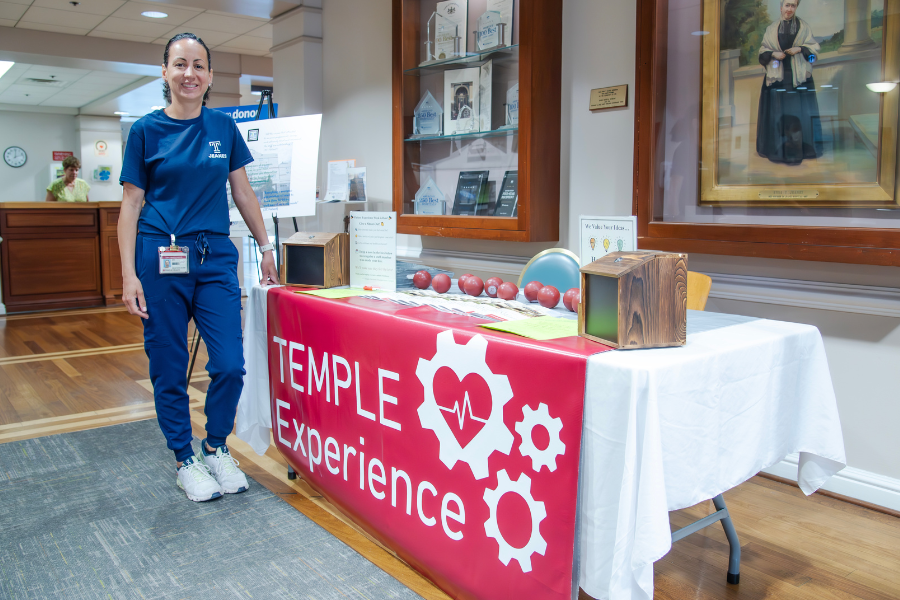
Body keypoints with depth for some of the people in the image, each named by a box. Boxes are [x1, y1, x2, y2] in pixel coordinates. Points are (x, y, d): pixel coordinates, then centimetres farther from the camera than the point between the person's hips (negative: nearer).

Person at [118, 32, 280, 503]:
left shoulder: (224, 127, 8)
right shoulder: (147, 130, 2)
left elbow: (243, 193, 14)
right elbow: (131, 204, 1)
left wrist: (266, 247, 12)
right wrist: (129, 275, -7)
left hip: (215, 257, 2)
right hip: (161, 258, -2)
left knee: (230, 364, -4)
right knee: (168, 368, 5)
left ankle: (216, 447, 20)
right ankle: (185, 459, 24)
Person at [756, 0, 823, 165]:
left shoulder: (803, 26, 8)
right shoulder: (772, 29, 11)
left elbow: (814, 48, 7)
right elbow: (762, 52, 9)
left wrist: (800, 49, -11)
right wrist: (773, 54, -11)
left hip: (799, 76, 0)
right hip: (777, 77, 1)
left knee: (799, 112, -4)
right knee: (777, 112, -2)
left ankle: (798, 149, 0)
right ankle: (778, 149, 4)